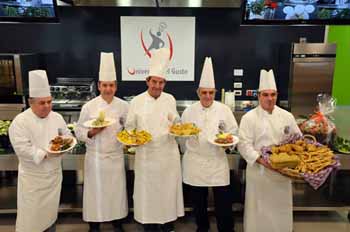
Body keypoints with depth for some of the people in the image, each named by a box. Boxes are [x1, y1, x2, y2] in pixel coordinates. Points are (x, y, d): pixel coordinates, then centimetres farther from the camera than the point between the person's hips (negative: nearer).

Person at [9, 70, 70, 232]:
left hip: (54, 174, 5)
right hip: (32, 177, -5)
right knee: (30, 215, 5)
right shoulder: (20, 121, -16)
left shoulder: (57, 117, 1)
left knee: (51, 211, 21)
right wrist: (46, 155, -26)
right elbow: (22, 148, -21)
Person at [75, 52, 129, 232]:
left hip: (116, 156, 1)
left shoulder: (123, 106, -2)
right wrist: (92, 132, -20)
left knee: (117, 190, 11)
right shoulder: (89, 106, -7)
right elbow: (79, 131, -2)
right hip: (95, 156, -1)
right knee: (95, 190, 9)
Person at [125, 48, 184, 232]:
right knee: (147, 190, 8)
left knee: (168, 189, 10)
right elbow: (130, 127, 3)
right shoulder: (137, 101, -3)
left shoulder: (170, 100, 2)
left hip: (168, 153, 1)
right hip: (146, 154, -1)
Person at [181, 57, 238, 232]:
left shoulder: (224, 110, -2)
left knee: (223, 200, 3)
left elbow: (234, 133, 0)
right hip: (195, 162, 1)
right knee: (198, 200, 14)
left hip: (217, 161, -1)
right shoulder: (189, 111, 0)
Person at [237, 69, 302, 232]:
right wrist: (261, 160, -22)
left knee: (282, 206, 16)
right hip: (259, 170, -3)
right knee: (259, 209, 7)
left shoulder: (287, 116, 4)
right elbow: (244, 144, -12)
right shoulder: (249, 117, -7)